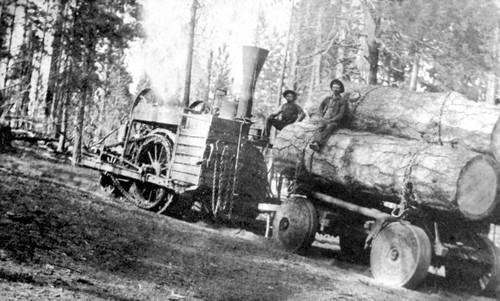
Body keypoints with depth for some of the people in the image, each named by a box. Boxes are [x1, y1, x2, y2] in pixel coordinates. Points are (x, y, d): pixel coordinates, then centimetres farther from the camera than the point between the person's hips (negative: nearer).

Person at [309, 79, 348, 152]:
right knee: (319, 128, -29)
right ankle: (315, 142, -56)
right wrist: (321, 117, 13)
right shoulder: (327, 99, 22)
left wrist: (331, 120, -12)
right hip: (324, 119, 4)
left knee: (328, 128, -35)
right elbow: (321, 107, 33)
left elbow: (342, 114, -2)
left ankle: (318, 144, -59)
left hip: (334, 121, -4)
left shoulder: (343, 101, 6)